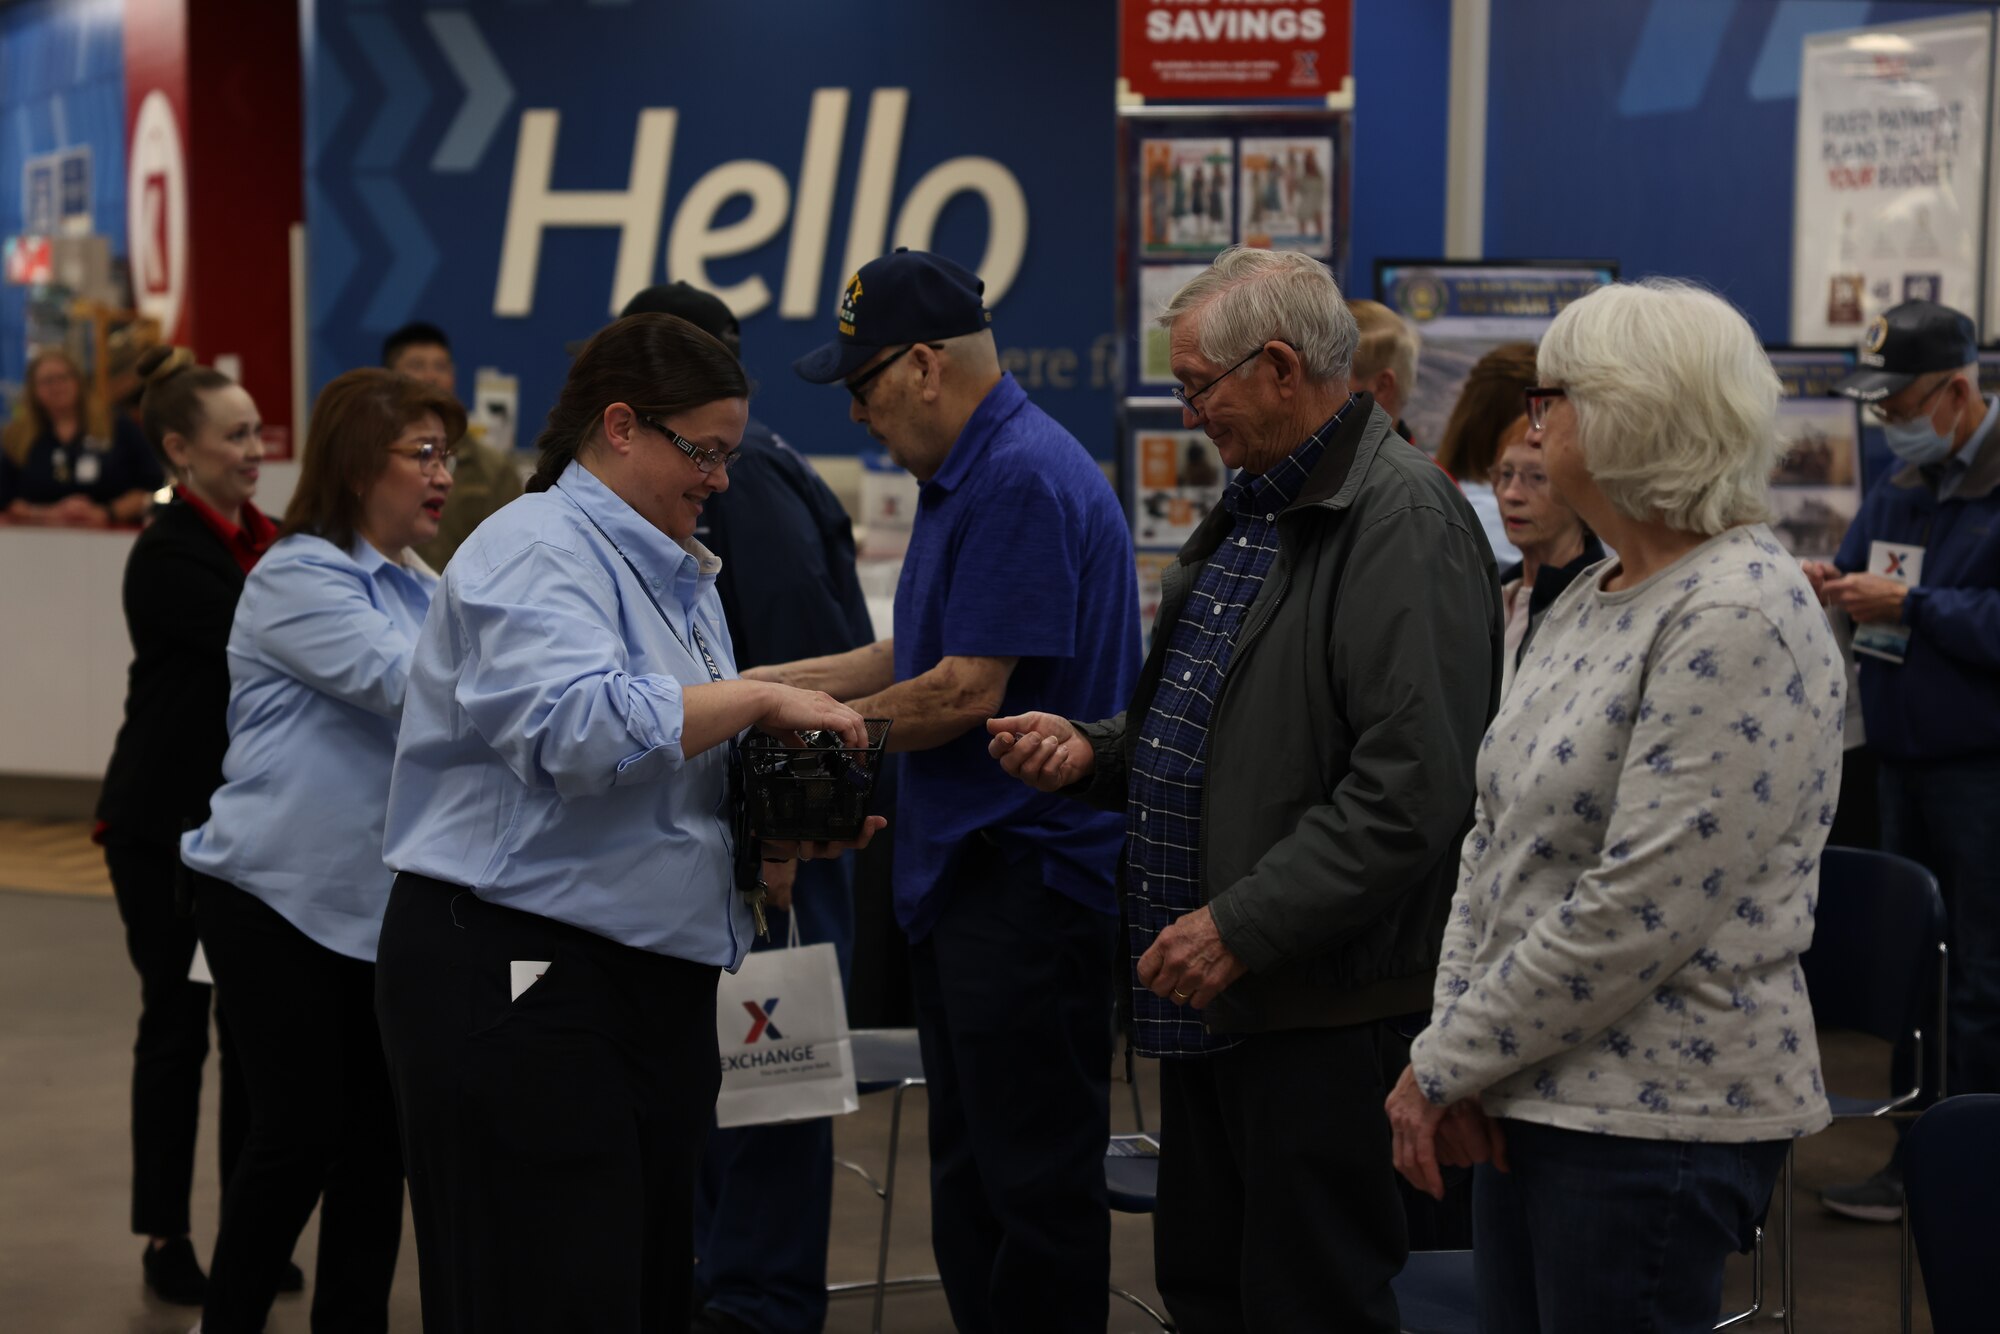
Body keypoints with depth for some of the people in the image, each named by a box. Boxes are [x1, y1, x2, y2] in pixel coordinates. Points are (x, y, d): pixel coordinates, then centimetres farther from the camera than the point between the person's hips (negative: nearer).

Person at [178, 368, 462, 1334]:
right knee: (298, 1133, -3)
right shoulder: (297, 580, -12)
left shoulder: (420, 590, 12)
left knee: (378, 1139, 7)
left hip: (381, 901, 7)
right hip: (278, 895, -7)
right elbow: (405, 681, -25)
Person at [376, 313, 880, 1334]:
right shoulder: (536, 550, -11)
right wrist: (756, 699, -21)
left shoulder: (679, 575, 19)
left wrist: (779, 833, 5)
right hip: (519, 982, -10)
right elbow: (576, 725, -30)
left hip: (652, 982, 10)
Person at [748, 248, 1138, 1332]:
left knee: (1036, 1181, -2)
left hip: (1029, 869, -11)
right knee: (969, 1172, 16)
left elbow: (967, 691, -20)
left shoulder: (1026, 480, -18)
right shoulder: (966, 474, 15)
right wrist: (758, 686, 16)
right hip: (964, 871, 11)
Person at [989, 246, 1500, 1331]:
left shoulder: (1404, 524, -16)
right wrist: (1096, 753, 9)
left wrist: (1243, 927, -23)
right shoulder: (1250, 514, 16)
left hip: (1324, 1009, -10)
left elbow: (1410, 792, -25)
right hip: (1210, 996, 10)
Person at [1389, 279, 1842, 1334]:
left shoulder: (1739, 616, -17)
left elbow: (1642, 908, -22)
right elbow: (1494, 840, 14)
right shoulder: (1589, 602, 13)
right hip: (1532, 1095, 8)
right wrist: (1452, 1043, 0)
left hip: (1658, 1117, -8)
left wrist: (1447, 1061, -14)